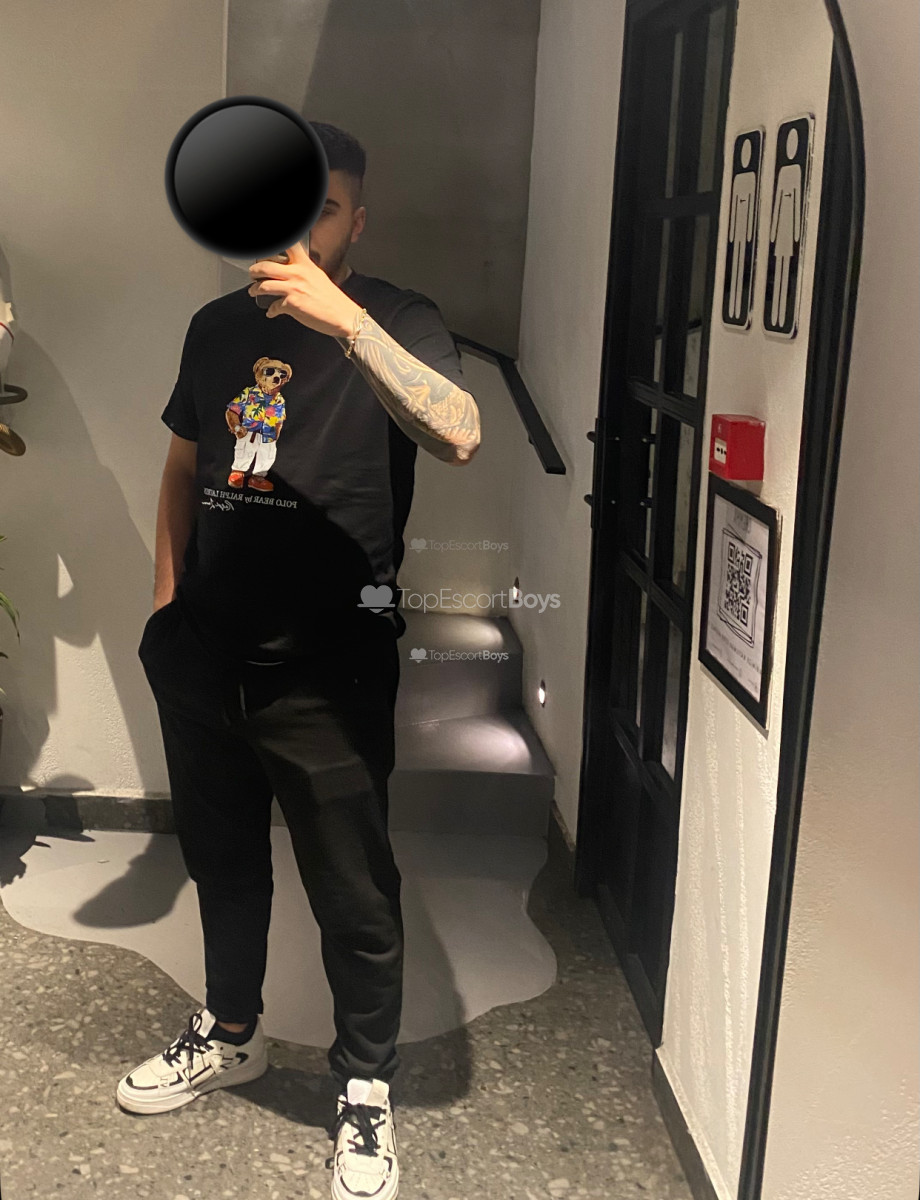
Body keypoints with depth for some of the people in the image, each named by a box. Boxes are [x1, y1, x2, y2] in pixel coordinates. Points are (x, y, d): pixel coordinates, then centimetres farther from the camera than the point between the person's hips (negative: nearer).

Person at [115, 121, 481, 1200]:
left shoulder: (393, 321, -7)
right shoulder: (217, 327, 10)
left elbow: (457, 436, -27)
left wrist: (345, 318, -35)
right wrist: (168, 604, 14)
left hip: (329, 664, -5)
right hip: (208, 654, 6)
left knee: (353, 890, 4)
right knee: (221, 857, 21)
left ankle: (365, 1091, 25)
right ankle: (229, 1036, 44)